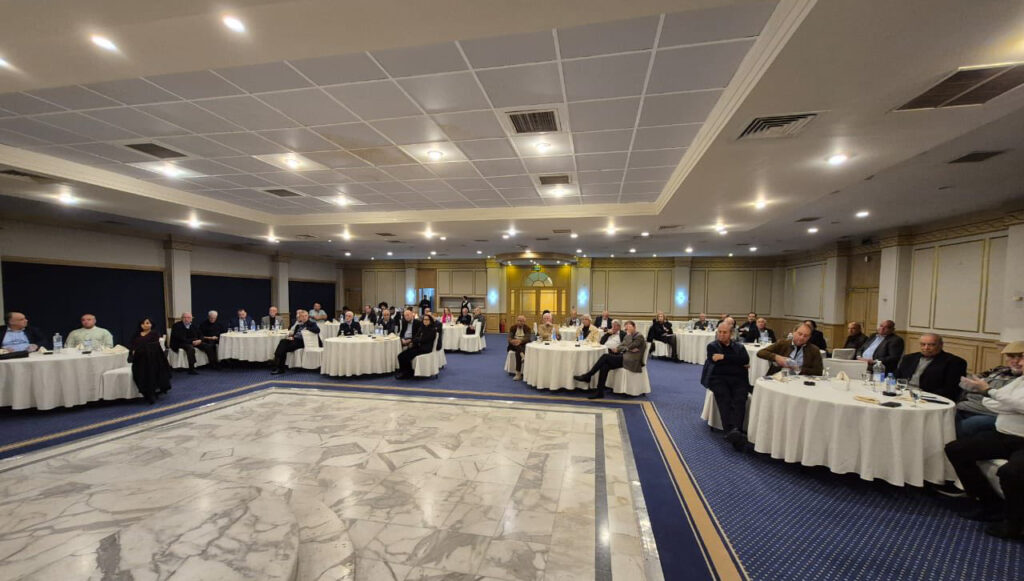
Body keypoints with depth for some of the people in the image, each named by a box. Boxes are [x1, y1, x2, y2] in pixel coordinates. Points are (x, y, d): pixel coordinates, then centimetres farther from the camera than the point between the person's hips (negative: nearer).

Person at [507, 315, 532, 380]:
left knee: (518, 352, -33)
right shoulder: (513, 327, 9)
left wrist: (520, 341, -35)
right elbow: (509, 337, -5)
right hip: (514, 344, 3)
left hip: (523, 345, -2)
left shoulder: (527, 328, 3)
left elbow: (527, 338, -14)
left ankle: (518, 373, -37)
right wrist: (512, 341, -31)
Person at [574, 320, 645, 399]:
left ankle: (587, 376, -15)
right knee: (605, 366, -21)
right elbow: (619, 347, 12)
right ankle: (600, 392, -24)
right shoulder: (627, 336, 22)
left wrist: (629, 334, -7)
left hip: (631, 362, -7)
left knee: (605, 356, -22)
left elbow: (628, 346, -17)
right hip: (624, 358, 8)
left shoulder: (639, 336, -2)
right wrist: (627, 348, -8)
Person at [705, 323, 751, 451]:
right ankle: (731, 432, -46)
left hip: (738, 379, 2)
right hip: (719, 378, -2)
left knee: (739, 400, -30)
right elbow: (716, 362, -2)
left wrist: (724, 357, -5)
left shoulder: (739, 347, 23)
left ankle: (735, 430, -46)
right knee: (725, 399, -31)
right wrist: (738, 362, 3)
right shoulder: (712, 346, 17)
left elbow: (746, 360, 1)